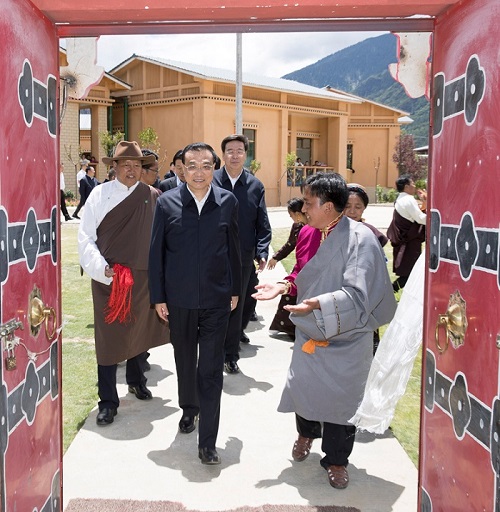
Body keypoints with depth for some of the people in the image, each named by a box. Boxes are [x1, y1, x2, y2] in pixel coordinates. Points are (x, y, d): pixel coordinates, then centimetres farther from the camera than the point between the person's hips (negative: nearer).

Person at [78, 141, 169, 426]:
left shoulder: (152, 197, 2)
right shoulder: (100, 194, -5)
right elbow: (86, 236, -6)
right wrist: (101, 268, -15)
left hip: (143, 276, 3)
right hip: (109, 277, -2)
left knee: (140, 330, 17)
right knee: (108, 337, 2)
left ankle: (137, 379, 40)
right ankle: (108, 401, 12)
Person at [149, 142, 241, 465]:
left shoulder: (227, 202, -2)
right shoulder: (167, 203, -4)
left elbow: (234, 249, 6)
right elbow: (156, 252, 0)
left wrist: (235, 290, 9)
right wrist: (158, 296, -1)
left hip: (216, 299, -1)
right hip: (179, 299, 1)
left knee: (211, 369, 0)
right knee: (185, 360, 19)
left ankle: (208, 442, 7)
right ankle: (189, 409, 46)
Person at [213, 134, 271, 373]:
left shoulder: (255, 186, 3)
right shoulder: (211, 181, -2)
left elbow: (263, 225, 4)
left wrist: (262, 253, -8)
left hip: (243, 257, 1)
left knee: (236, 306, 8)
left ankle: (230, 355, 21)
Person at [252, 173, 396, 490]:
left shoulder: (360, 238, -20)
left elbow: (356, 295, -26)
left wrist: (320, 303, -38)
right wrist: (284, 286, -2)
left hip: (346, 340, -5)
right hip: (309, 333, 5)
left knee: (339, 399, 5)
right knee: (302, 386, 13)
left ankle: (337, 460, 29)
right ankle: (307, 433, 46)